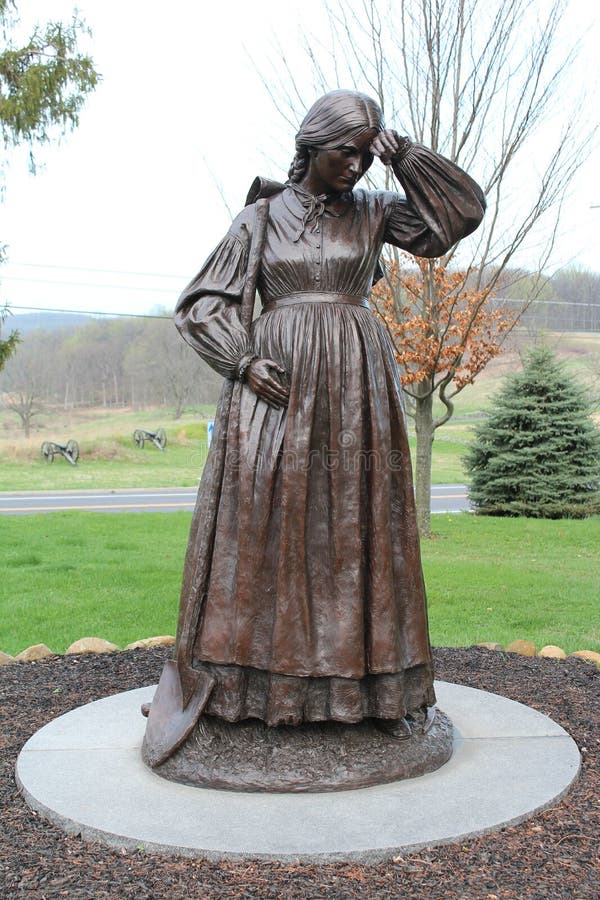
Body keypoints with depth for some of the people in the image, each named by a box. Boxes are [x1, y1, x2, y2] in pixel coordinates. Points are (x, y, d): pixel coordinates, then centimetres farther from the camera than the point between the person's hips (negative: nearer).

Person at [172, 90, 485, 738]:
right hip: (278, 381, -1)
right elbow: (201, 304, 6)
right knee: (266, 516, -6)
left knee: (358, 521, 0)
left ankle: (379, 686, 6)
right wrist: (245, 363, -8)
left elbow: (463, 211, 6)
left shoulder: (374, 213, 12)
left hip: (356, 384, 1)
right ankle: (250, 681, 2)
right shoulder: (259, 217, 8)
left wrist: (402, 155, 1)